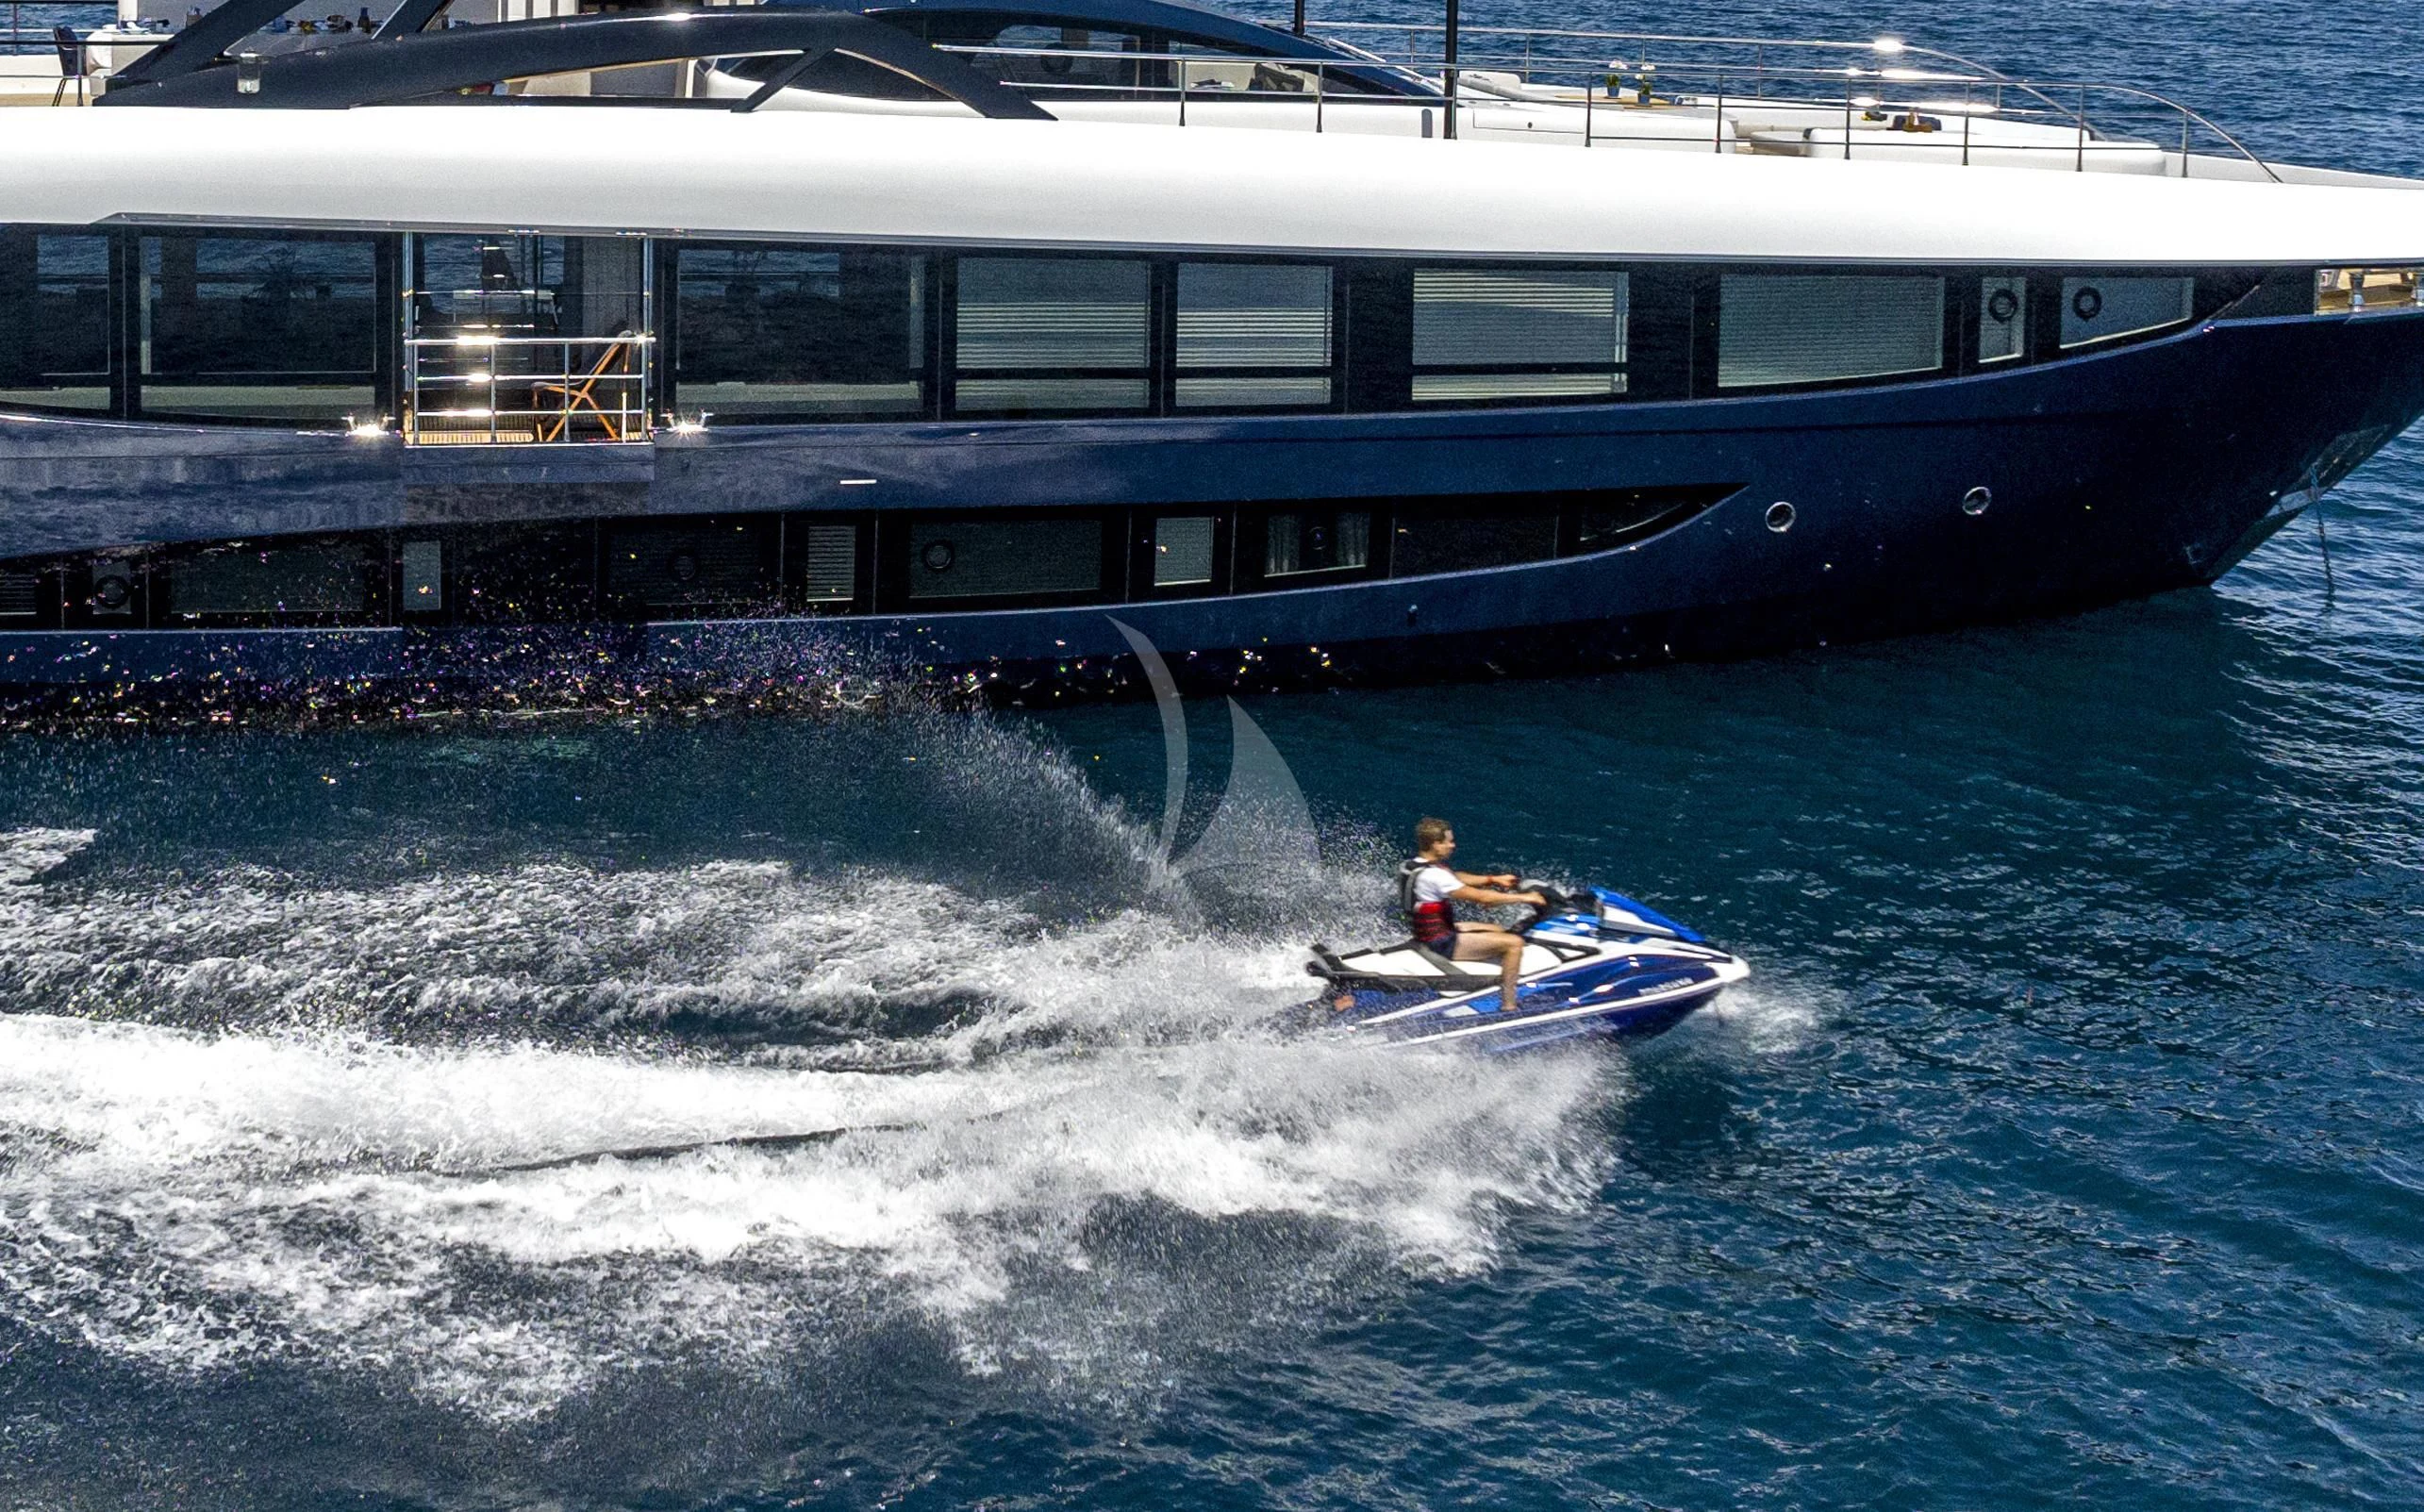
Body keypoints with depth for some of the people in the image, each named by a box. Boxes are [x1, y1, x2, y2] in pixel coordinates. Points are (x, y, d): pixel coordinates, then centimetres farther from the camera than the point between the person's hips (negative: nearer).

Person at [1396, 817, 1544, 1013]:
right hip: (1442, 943, -10)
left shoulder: (1413, 866, 4)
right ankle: (1508, 1006, -9)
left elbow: (1458, 878, 18)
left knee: (1500, 931, 26)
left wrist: (1495, 879, 12)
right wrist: (1523, 898, -16)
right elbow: (1481, 897, -25)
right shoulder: (1433, 875, -26)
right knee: (1514, 942, -14)